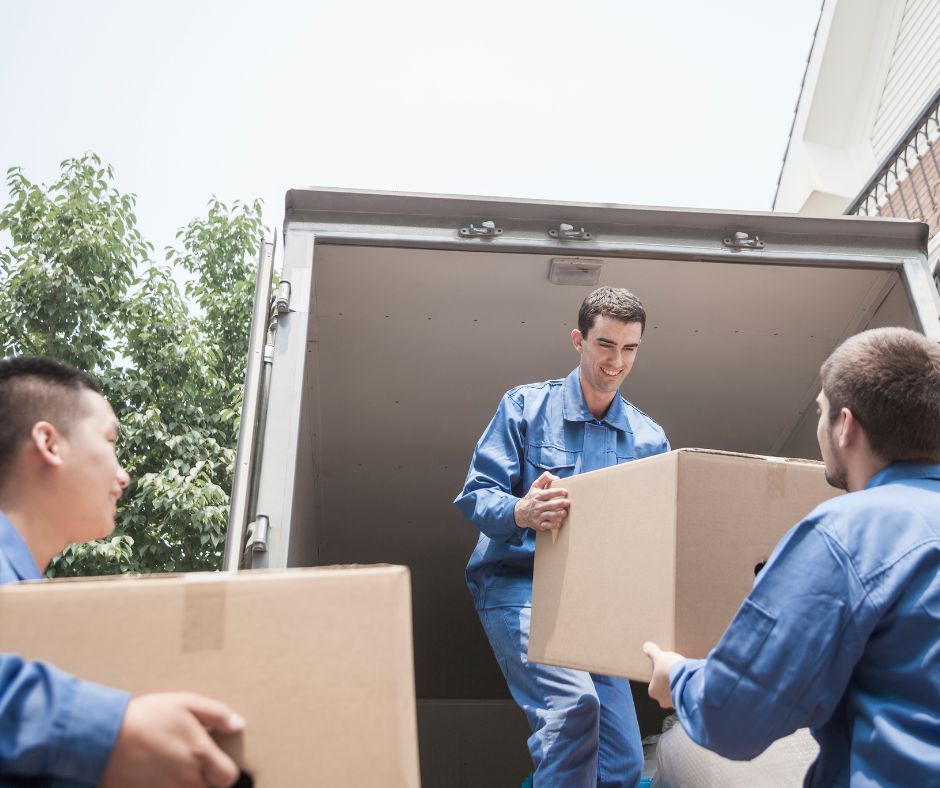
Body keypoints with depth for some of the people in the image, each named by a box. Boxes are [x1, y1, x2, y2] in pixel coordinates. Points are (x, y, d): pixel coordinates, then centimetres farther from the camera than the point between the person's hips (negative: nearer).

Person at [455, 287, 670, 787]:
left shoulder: (648, 437, 9)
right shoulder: (525, 406, -1)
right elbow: (476, 495, -8)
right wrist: (521, 512, -29)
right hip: (518, 583, -4)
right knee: (573, 702, -29)